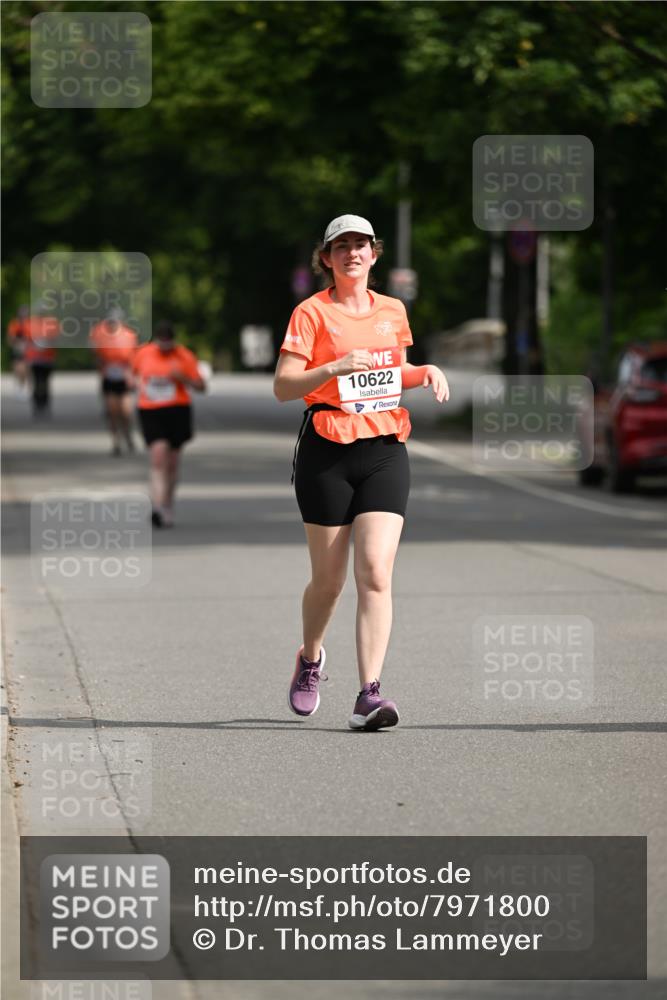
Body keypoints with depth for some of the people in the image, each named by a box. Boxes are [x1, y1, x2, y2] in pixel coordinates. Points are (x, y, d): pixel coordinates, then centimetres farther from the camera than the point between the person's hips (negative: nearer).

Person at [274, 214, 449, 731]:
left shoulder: (393, 311, 12)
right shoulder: (312, 312, -3)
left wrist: (427, 372, 7)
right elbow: (283, 387, -9)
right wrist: (337, 367, -24)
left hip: (385, 450, 3)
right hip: (328, 454, -3)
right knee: (329, 579, 6)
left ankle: (369, 695, -16)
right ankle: (310, 660, 37)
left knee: (376, 573, -12)